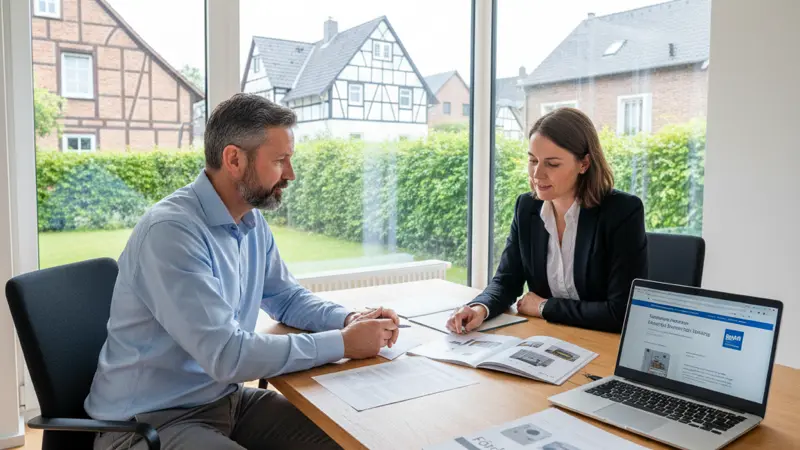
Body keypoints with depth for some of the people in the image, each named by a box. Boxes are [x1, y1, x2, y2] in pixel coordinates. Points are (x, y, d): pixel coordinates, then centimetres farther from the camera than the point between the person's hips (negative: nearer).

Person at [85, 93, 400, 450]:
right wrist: (343, 344, -23)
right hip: (150, 420, -7)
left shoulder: (252, 223, 0)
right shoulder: (171, 231, -26)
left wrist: (349, 320, -7)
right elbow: (227, 354, -30)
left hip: (226, 399, 7)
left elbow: (287, 297, 12)